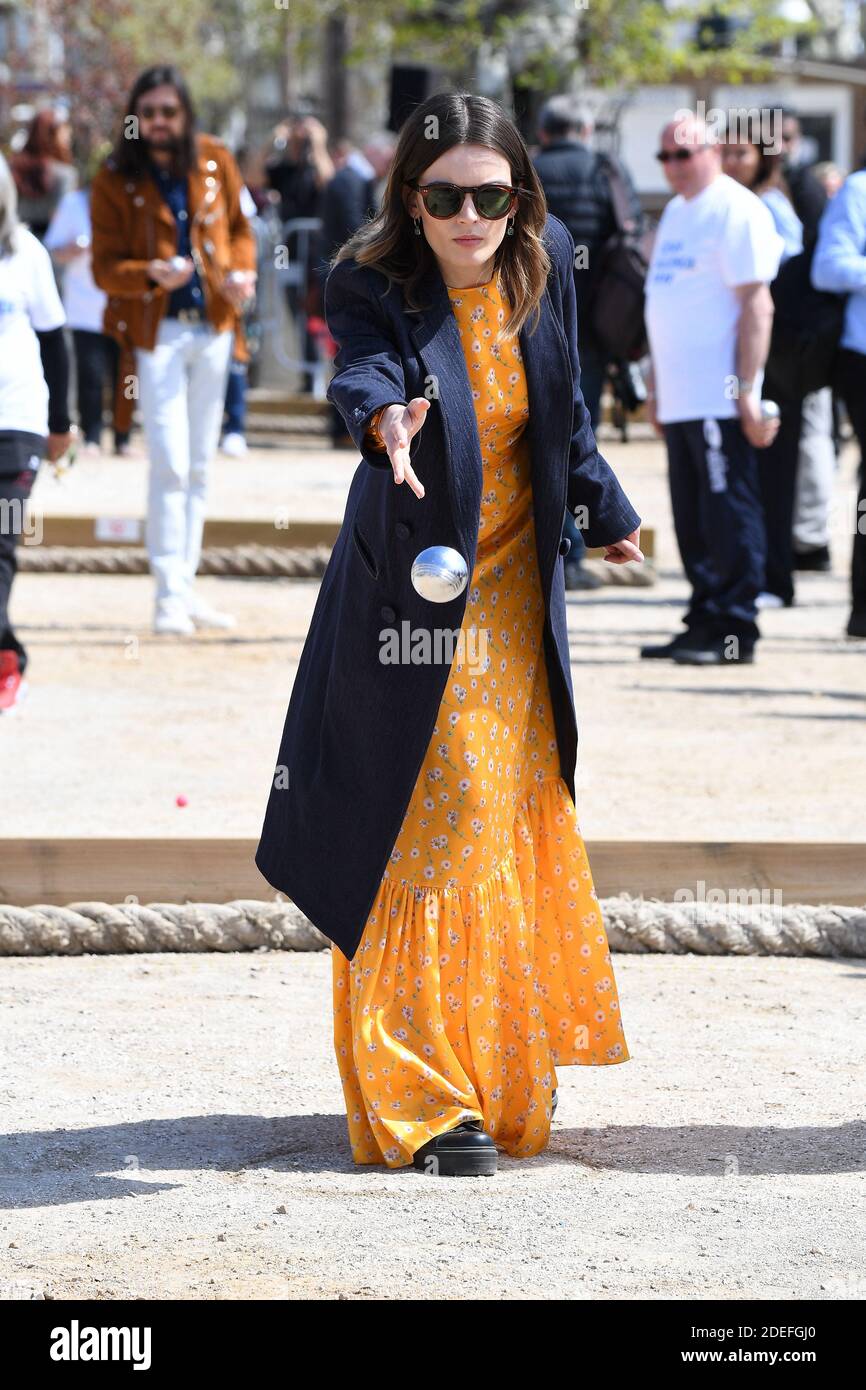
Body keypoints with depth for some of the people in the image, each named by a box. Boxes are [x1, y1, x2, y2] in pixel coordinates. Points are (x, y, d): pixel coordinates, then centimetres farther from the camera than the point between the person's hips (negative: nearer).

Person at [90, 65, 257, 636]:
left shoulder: (215, 161, 4)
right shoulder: (114, 181, -7)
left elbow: (239, 228, 15)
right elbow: (105, 267, -9)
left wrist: (243, 271, -5)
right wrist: (152, 274, -27)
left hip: (214, 327, 4)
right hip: (156, 333, -4)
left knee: (199, 464, 10)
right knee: (171, 462, -10)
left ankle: (186, 584, 18)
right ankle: (170, 593, -6)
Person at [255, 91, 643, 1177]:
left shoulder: (543, 265, -4)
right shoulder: (373, 285, -18)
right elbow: (364, 366, -40)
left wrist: (606, 509, 23)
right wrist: (383, 412, -62)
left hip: (515, 598, 5)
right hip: (414, 596, -5)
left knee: (514, 826, 15)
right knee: (423, 838, -7)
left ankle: (506, 1065, 32)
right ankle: (421, 1100, -3)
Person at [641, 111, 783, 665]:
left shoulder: (736, 211, -8)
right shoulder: (675, 212, 19)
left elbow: (756, 305, -13)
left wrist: (747, 391, -19)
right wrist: (657, 385, 21)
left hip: (720, 399, -8)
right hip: (680, 400, 8)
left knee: (728, 515, -7)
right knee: (693, 521, 9)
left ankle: (735, 629, -5)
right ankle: (705, 623, 13)